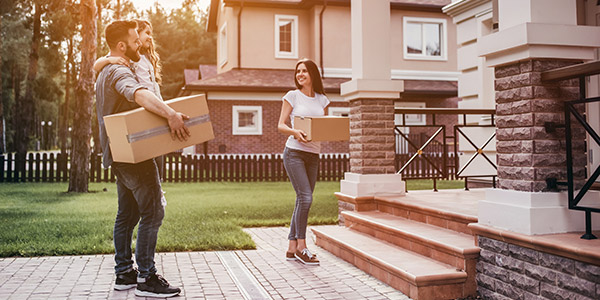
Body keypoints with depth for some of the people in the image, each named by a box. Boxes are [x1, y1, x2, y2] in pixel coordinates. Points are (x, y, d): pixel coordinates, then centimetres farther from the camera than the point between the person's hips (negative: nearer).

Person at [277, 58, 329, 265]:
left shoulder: (321, 100, 12)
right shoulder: (292, 96, 1)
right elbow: (280, 125, -2)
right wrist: (295, 132, -22)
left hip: (313, 155, 5)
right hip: (294, 153, -5)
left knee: (302, 201, 5)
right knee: (305, 198, -14)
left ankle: (291, 248, 13)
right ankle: (301, 247, -3)